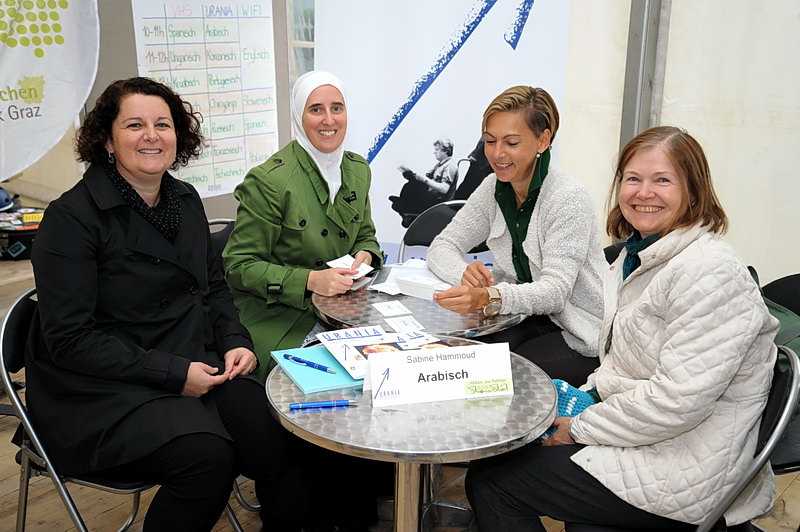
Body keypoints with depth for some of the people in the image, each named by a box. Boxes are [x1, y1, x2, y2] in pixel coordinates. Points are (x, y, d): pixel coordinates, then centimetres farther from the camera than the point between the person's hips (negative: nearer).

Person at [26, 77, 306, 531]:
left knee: (275, 435, -18)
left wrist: (235, 341, 0)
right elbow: (69, 339, -14)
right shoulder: (71, 217, -11)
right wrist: (174, 373, -19)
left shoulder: (185, 200, 9)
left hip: (199, 368, 6)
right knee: (207, 456, -29)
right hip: (105, 390, -5)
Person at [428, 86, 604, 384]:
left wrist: (488, 298, -45)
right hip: (533, 321, 5)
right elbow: (441, 248, 1)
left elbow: (555, 290, -27)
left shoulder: (568, 199, -19)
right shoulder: (493, 189, 1)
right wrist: (466, 273, -23)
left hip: (582, 337, -5)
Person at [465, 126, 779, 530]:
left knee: (489, 481, -8)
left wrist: (580, 428, -16)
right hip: (637, 433, 9)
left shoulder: (709, 272, -23)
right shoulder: (638, 256, 9)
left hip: (680, 472, -9)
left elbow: (679, 400, -27)